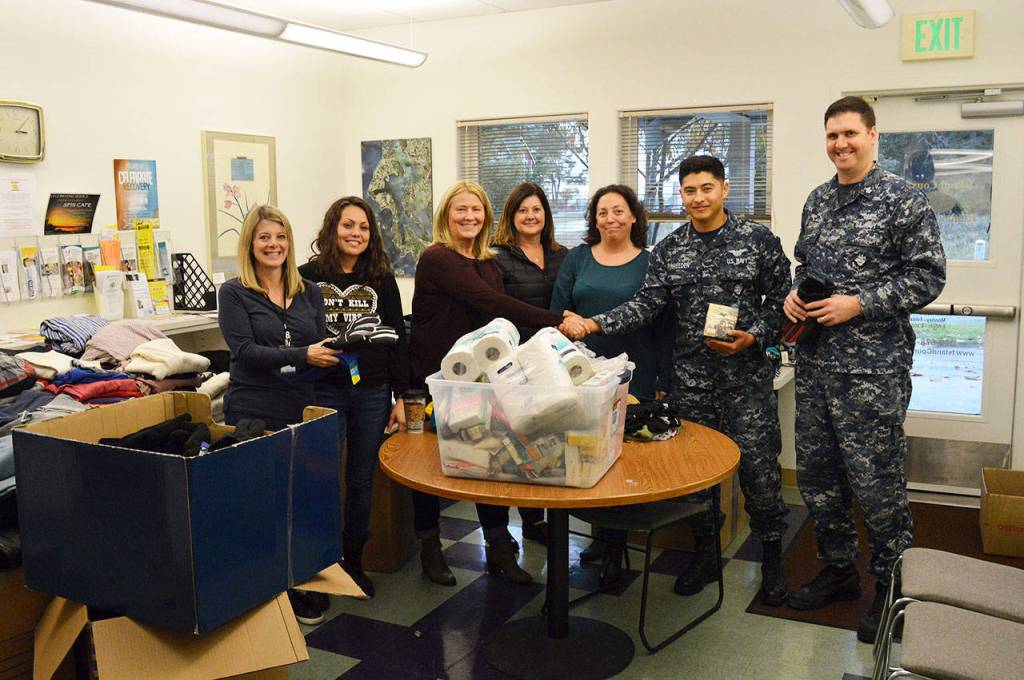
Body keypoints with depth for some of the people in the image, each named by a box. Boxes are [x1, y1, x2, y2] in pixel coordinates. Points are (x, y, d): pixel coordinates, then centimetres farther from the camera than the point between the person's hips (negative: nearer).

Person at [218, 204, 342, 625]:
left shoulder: (309, 293, 13)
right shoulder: (234, 293, 0)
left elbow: (323, 348, 11)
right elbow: (246, 350, -11)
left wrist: (339, 352, -12)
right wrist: (301, 356, -22)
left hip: (301, 409, 4)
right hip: (253, 412, -3)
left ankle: (305, 589, 18)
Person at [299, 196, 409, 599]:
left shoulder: (382, 279, 8)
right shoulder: (308, 276, 0)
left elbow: (398, 339, 8)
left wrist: (400, 396, 4)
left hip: (373, 393, 3)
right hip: (324, 392, -2)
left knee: (362, 481, 10)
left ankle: (354, 562, 25)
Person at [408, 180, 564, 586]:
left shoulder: (487, 263, 11)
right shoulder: (437, 259, -14)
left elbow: (498, 318, 8)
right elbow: (491, 302, -25)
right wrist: (556, 321, -28)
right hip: (434, 378, -6)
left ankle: (500, 549, 14)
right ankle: (430, 548, 25)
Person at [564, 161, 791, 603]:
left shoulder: (758, 239, 0)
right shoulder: (668, 250, 7)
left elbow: (780, 299, 2)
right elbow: (646, 304, -3)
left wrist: (754, 337, -14)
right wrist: (597, 324, -17)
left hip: (746, 374, -3)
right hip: (690, 378, 3)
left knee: (759, 467, 0)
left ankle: (771, 558, 20)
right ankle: (705, 554, 27)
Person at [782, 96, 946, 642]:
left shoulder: (903, 200, -7)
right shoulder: (817, 200, 13)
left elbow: (928, 276, -10)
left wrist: (858, 303, -18)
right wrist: (795, 293, 2)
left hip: (873, 366, -7)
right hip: (814, 362, 7)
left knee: (874, 479, 0)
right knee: (816, 473, 13)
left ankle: (892, 586, 20)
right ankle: (839, 571, 31)